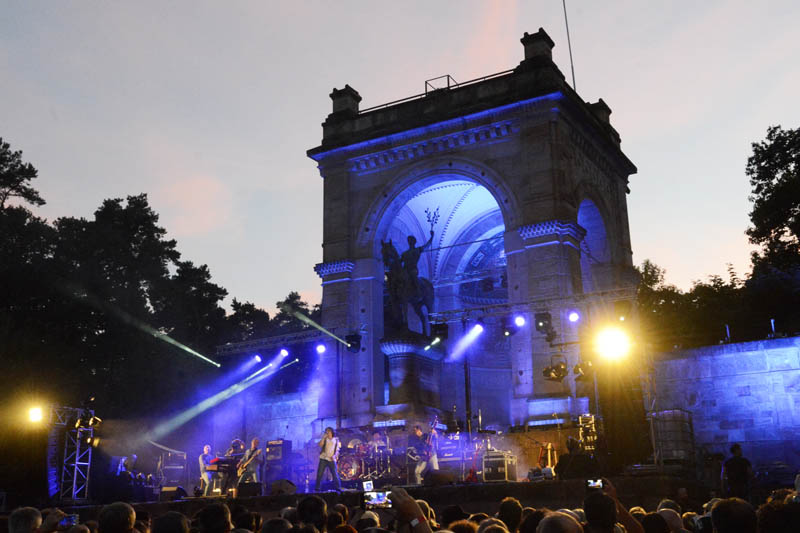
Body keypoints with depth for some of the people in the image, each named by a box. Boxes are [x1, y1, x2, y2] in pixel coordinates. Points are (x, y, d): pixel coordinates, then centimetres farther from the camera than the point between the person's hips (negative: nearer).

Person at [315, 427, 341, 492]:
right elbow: (320, 444, -8)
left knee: (335, 474, -5)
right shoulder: (324, 439, 11)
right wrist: (324, 437, -10)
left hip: (332, 459, 0)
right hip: (323, 458, 0)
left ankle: (337, 488, 5)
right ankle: (317, 488, 6)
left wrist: (334, 456, -6)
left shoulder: (336, 440, 13)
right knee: (319, 474, -2)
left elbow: (337, 450, 12)